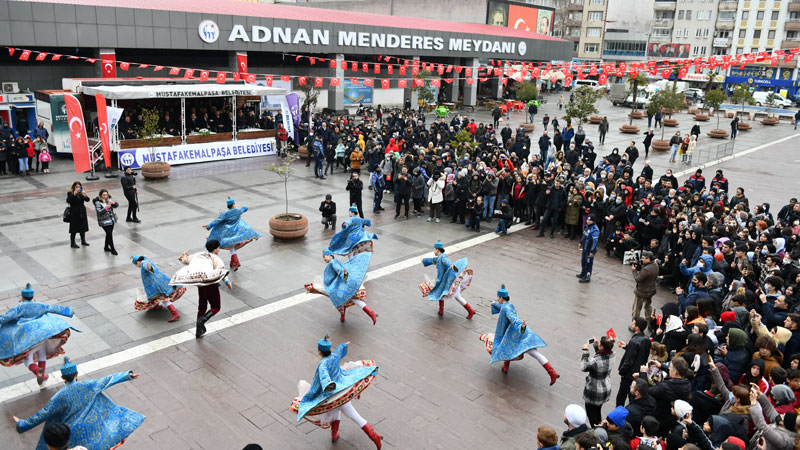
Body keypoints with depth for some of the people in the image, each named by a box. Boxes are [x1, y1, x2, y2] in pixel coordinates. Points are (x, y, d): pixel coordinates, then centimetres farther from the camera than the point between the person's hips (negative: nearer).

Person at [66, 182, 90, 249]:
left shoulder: (82, 193, 2)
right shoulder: (70, 193, -7)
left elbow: (87, 200, -8)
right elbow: (68, 201, -21)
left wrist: (84, 195, -28)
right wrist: (74, 194, -31)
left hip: (82, 212, 4)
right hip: (74, 213, -4)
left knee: (83, 228, 14)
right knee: (74, 229, -1)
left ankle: (83, 241, 29)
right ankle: (72, 243, 8)